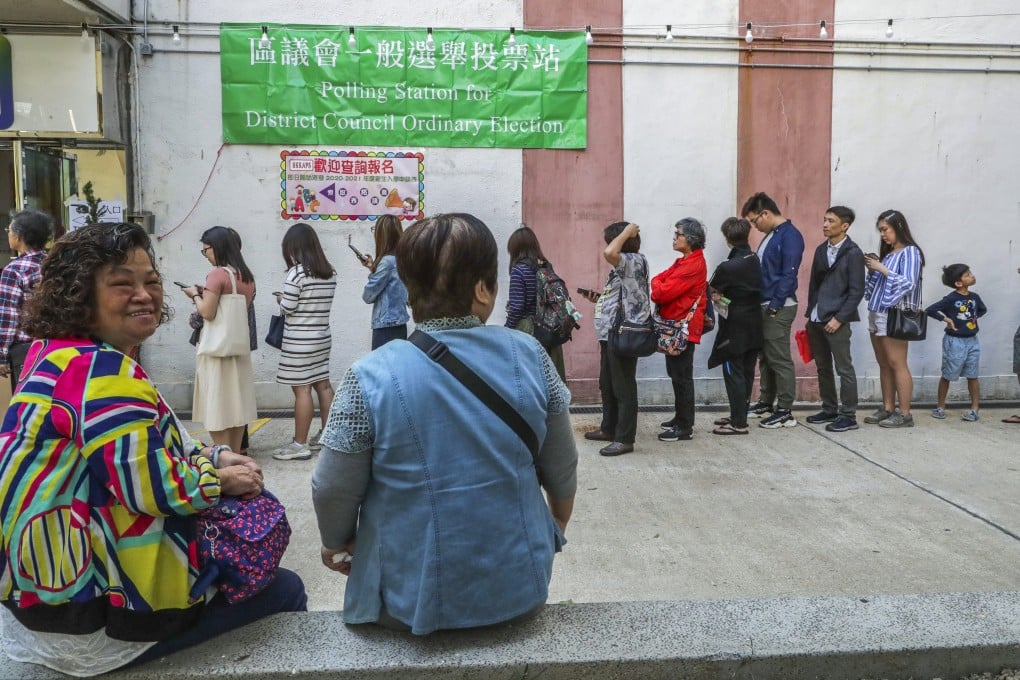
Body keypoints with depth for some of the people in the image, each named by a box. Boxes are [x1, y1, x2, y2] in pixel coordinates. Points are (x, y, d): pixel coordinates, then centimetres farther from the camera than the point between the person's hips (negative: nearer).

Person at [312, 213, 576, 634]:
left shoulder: (371, 377, -17)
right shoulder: (529, 356, -10)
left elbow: (333, 490, -9)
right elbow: (562, 472, 0)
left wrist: (336, 544, 13)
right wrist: (557, 527, 21)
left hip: (412, 601, -1)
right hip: (518, 592, 2)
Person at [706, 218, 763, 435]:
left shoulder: (728, 267, -20)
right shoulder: (755, 260, 2)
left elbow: (711, 289, -5)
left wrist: (719, 295, 14)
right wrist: (724, 294, -1)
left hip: (735, 327, -8)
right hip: (754, 326, 8)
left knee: (733, 373, -1)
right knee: (747, 372, 13)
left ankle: (738, 423, 2)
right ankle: (739, 415, 24)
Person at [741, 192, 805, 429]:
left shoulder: (790, 235, -13)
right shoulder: (770, 235, 15)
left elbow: (789, 275, -18)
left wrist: (775, 306, -18)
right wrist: (763, 305, 13)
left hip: (779, 308, -9)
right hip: (764, 305, 9)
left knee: (780, 360, -4)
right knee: (765, 357, 15)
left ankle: (785, 412, 2)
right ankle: (766, 403, 25)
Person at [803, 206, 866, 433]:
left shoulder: (853, 253, -8)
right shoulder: (821, 249, 11)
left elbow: (856, 291, -11)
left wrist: (839, 318, -15)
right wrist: (810, 314, 12)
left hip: (837, 320, -7)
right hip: (816, 319, 7)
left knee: (844, 369, -1)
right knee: (823, 367, 13)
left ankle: (848, 416, 7)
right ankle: (829, 410, 24)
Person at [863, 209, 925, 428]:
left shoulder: (910, 252, -5)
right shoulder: (887, 253, 18)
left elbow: (909, 283, -14)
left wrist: (881, 268, -14)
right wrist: (872, 269, 3)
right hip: (876, 314, 8)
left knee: (897, 364, -7)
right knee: (884, 365, 9)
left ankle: (905, 414, -4)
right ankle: (887, 409, 15)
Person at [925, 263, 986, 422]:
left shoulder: (974, 297, 3)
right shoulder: (951, 299, -14)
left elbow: (983, 310, 24)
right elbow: (929, 310, -20)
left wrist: (975, 317, 7)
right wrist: (946, 319, -19)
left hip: (972, 341, 5)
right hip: (955, 342, -5)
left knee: (972, 376, 6)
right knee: (947, 375, 7)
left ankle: (975, 410, 12)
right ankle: (941, 407, 20)